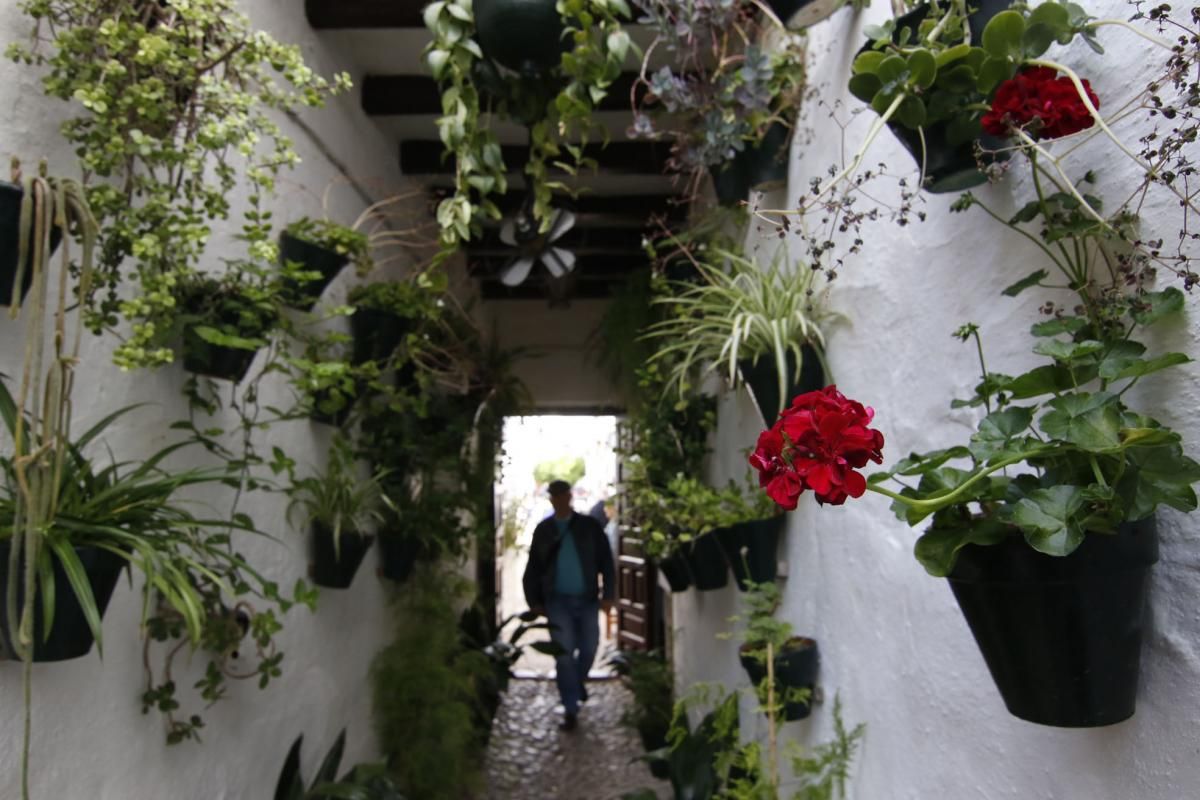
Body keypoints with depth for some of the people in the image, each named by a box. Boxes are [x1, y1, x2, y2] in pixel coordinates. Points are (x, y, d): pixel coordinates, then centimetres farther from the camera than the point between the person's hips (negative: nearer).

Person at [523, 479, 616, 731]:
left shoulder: (589, 526, 0)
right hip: (558, 600, 0)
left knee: (589, 648, 10)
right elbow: (533, 568, 9)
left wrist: (607, 594, -7)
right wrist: (534, 601, 4)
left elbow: (606, 562, 0)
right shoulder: (543, 530, 5)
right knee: (564, 654, -3)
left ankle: (578, 681, 41)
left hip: (587, 599, 0)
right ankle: (570, 710, 6)